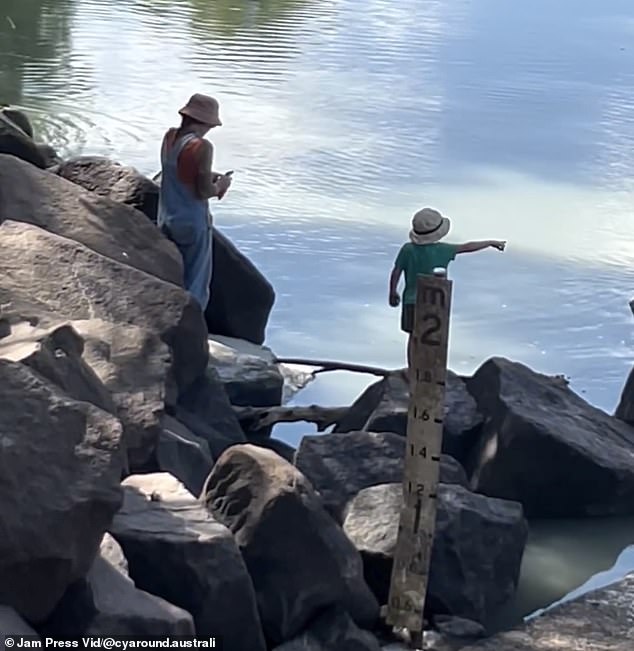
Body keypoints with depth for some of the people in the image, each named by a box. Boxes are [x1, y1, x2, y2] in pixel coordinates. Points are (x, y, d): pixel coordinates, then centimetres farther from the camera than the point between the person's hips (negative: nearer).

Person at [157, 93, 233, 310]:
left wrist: (210, 176, 11)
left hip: (167, 220, 7)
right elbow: (205, 191, -19)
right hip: (193, 222, -7)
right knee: (195, 285, 6)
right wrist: (220, 185, 0)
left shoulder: (169, 137, 1)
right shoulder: (202, 147, -21)